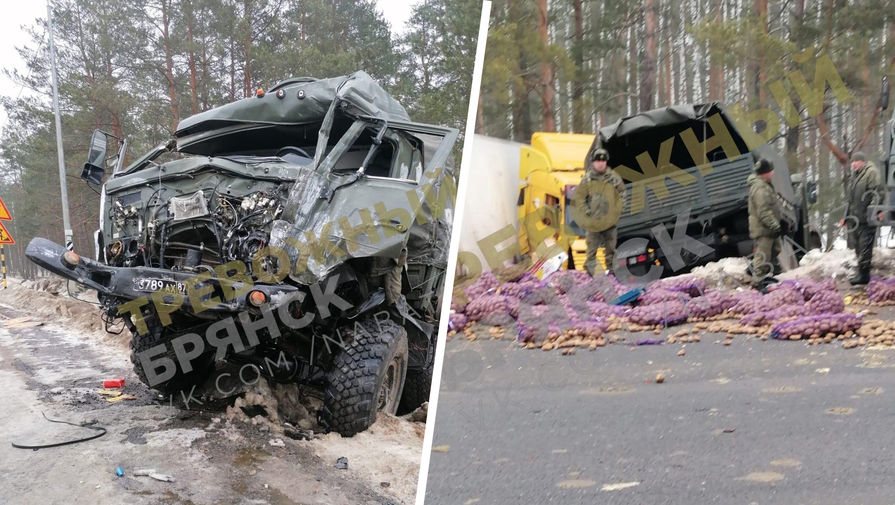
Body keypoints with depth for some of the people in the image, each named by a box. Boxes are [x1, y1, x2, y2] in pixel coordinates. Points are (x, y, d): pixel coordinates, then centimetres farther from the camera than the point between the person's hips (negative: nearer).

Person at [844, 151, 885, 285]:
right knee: (857, 246, 13)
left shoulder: (872, 173, -7)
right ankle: (861, 273, 21)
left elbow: (879, 192, -16)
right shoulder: (855, 175, 21)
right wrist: (846, 216, 25)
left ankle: (863, 274, -6)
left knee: (865, 246, -8)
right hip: (855, 218, 9)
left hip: (866, 219, -9)